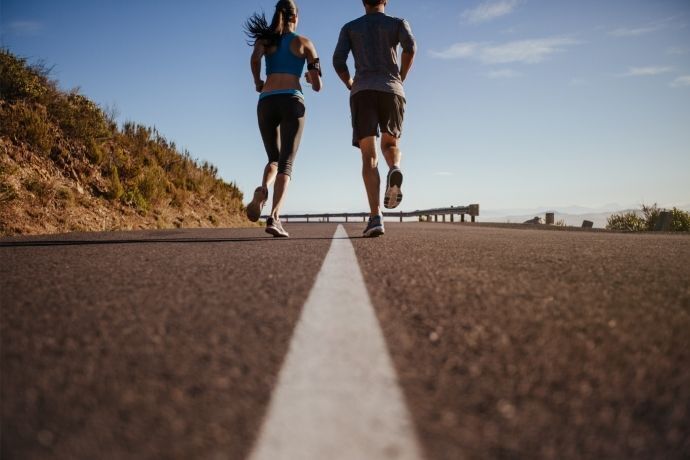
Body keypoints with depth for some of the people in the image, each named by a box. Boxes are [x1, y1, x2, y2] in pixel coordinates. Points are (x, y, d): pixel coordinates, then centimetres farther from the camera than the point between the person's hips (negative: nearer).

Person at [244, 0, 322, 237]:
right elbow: (318, 86, 9)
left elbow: (255, 59, -9)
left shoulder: (265, 40, 17)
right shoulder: (304, 43, 13)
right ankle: (274, 217, -24)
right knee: (286, 162, -6)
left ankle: (262, 190, -18)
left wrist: (257, 83, 10)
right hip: (292, 102, -2)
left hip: (266, 103, 3)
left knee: (274, 159, 16)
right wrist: (310, 78, 32)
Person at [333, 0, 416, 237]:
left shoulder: (349, 27, 20)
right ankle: (394, 170, -22)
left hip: (362, 93, 0)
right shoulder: (398, 23, 18)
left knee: (369, 157, -4)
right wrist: (399, 80, 8)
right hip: (391, 92, 0)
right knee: (390, 145, 19)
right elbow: (410, 47, -3)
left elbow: (338, 61, 6)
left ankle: (376, 217, -23)